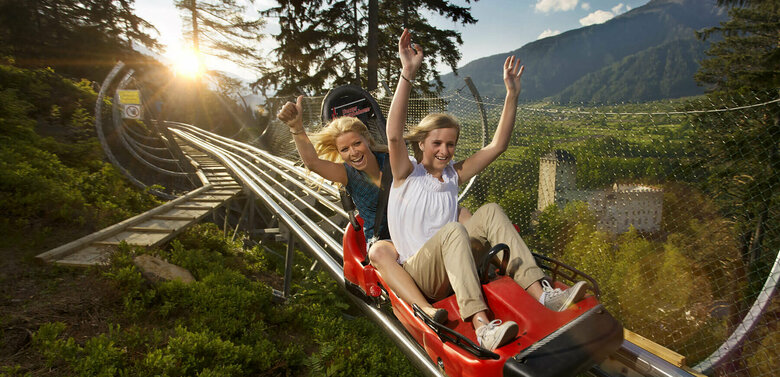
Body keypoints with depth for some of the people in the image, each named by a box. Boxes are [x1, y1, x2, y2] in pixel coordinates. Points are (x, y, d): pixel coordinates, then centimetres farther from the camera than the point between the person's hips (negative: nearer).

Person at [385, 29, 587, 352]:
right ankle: (482, 326, -47)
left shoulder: (454, 175, 12)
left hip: (451, 271, 5)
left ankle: (542, 294, -27)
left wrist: (512, 95, 1)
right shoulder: (407, 173, -2)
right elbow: (394, 135, -23)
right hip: (417, 273, -5)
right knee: (453, 230, -34)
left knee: (490, 212, -17)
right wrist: (407, 74, -30)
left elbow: (497, 145, 8)